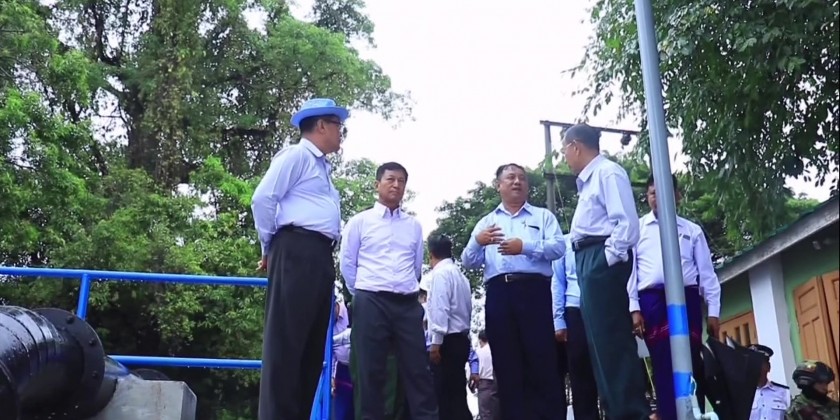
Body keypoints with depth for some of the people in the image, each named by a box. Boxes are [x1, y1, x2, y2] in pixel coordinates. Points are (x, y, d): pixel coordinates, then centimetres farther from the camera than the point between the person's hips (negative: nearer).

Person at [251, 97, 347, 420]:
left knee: (312, 344, 8)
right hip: (297, 252, -9)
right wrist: (270, 248, -3)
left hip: (320, 257, 9)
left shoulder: (322, 167, 26)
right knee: (286, 339, -11)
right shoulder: (296, 155, -1)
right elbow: (263, 198, -11)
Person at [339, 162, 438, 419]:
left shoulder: (414, 226, 14)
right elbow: (347, 264, 7)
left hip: (408, 304, 3)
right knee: (371, 371, -1)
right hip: (371, 303, -2)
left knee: (417, 370, 0)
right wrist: (363, 295, 9)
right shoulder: (359, 222, 6)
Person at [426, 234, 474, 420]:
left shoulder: (439, 273, -6)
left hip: (448, 340, -9)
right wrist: (452, 338, 17)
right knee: (456, 394, 8)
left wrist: (436, 342, -19)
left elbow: (440, 309, -17)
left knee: (446, 395, -8)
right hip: (461, 339, 9)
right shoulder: (460, 274, 20)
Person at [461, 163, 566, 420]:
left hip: (534, 290, -3)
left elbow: (559, 247, -1)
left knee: (542, 359, -7)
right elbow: (468, 261, 13)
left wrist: (525, 247, -15)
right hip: (498, 294, 3)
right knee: (506, 364, 2)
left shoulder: (543, 216, 16)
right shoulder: (486, 222, 23)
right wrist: (477, 241, -8)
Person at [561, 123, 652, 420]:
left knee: (612, 339, -11)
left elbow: (627, 222, -16)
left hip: (602, 261, -10)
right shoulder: (588, 181, 23)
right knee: (601, 341, 9)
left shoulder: (608, 172, -6)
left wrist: (608, 259, -18)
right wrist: (589, 265, 12)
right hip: (589, 262, 10)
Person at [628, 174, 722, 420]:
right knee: (663, 366, -3)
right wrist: (634, 308, -5)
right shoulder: (637, 228, 12)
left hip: (687, 298, 1)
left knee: (692, 364, -3)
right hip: (652, 300, -1)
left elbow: (707, 272, 13)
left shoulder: (692, 230, 17)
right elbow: (629, 269, 6)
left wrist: (713, 311, 4)